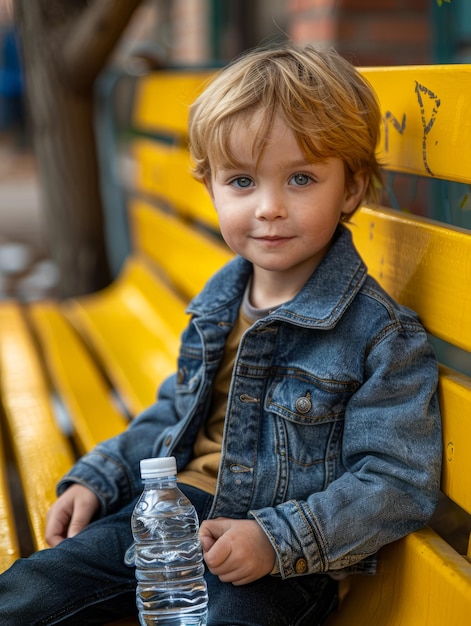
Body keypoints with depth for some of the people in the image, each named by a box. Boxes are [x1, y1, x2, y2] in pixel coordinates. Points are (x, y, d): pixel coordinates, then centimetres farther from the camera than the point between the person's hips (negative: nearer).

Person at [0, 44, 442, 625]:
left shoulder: (384, 336, -14)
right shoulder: (219, 302, 6)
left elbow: (398, 483, -15)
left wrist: (277, 540, -24)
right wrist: (98, 478, 12)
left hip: (285, 560, -5)